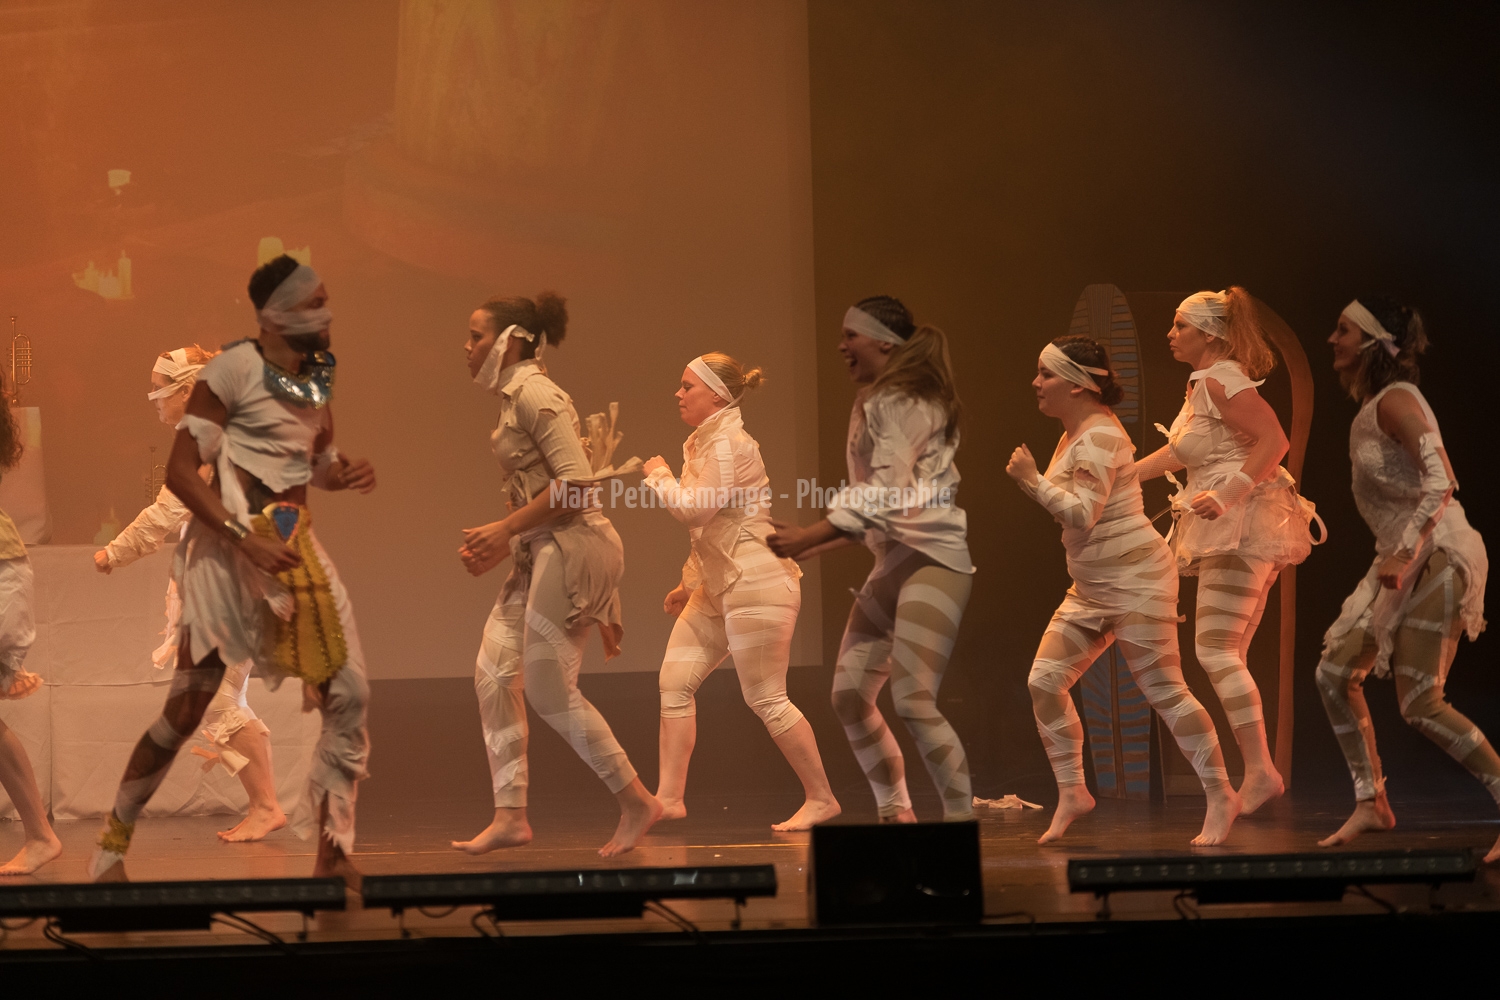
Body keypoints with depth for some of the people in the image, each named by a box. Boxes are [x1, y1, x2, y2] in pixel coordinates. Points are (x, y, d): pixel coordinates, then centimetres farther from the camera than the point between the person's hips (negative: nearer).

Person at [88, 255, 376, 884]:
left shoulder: (317, 377, 9)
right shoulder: (234, 369, -12)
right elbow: (180, 471, -15)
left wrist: (345, 477, -2)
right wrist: (247, 539, -22)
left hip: (296, 547, 6)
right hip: (231, 549, -6)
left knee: (350, 695, -5)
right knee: (186, 708, -2)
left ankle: (333, 853, 4)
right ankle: (113, 843, 16)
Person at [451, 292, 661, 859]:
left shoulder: (535, 394, -13)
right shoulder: (515, 397, 17)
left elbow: (577, 483, -21)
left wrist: (506, 530, -16)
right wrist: (500, 546, 11)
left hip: (571, 548, -10)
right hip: (542, 553, 10)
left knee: (549, 689, -7)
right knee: (494, 675, 5)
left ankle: (637, 802, 2)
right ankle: (510, 816, 6)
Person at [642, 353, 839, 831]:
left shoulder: (729, 445, -15)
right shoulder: (705, 442, 17)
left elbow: (697, 510, -23)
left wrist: (660, 476, -6)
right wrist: (689, 583, 23)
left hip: (755, 584, -10)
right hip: (720, 587, 10)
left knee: (766, 698, -7)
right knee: (675, 679, 4)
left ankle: (821, 799, 4)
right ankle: (669, 797, 6)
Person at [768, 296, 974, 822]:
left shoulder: (899, 402, -11)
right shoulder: (873, 404, 19)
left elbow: (884, 496, -21)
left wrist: (807, 537, -23)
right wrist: (812, 545, 16)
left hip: (933, 560, -10)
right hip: (894, 561, 10)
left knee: (912, 700, -18)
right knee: (849, 693, 7)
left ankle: (962, 818, -12)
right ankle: (895, 814, 16)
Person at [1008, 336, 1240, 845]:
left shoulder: (1098, 437, -17)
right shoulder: (1075, 432, 13)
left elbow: (1081, 513, -26)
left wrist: (1032, 479, -19)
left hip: (1135, 581, -10)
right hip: (1091, 588, 10)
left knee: (1164, 692, -8)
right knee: (1045, 680, 0)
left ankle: (1221, 797, 0)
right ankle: (1072, 792, 9)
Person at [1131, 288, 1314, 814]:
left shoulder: (1222, 381, -14)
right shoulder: (1203, 383, 17)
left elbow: (1274, 440, -24)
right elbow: (1177, 452, 25)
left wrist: (1229, 493, -31)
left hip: (1243, 525, -11)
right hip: (1229, 533, 11)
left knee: (1215, 651, -14)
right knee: (1225, 656, 11)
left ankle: (1260, 770, -17)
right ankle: (1258, 774, 11)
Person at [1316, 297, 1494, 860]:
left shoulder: (1394, 401, -15)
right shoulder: (1369, 408, 14)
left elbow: (1440, 481, -25)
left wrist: (1405, 552, -31)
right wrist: (1395, 556, 17)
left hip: (1438, 553, -10)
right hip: (1403, 558, 10)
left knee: (1419, 704, -14)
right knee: (1335, 673, 6)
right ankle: (1371, 805, 13)